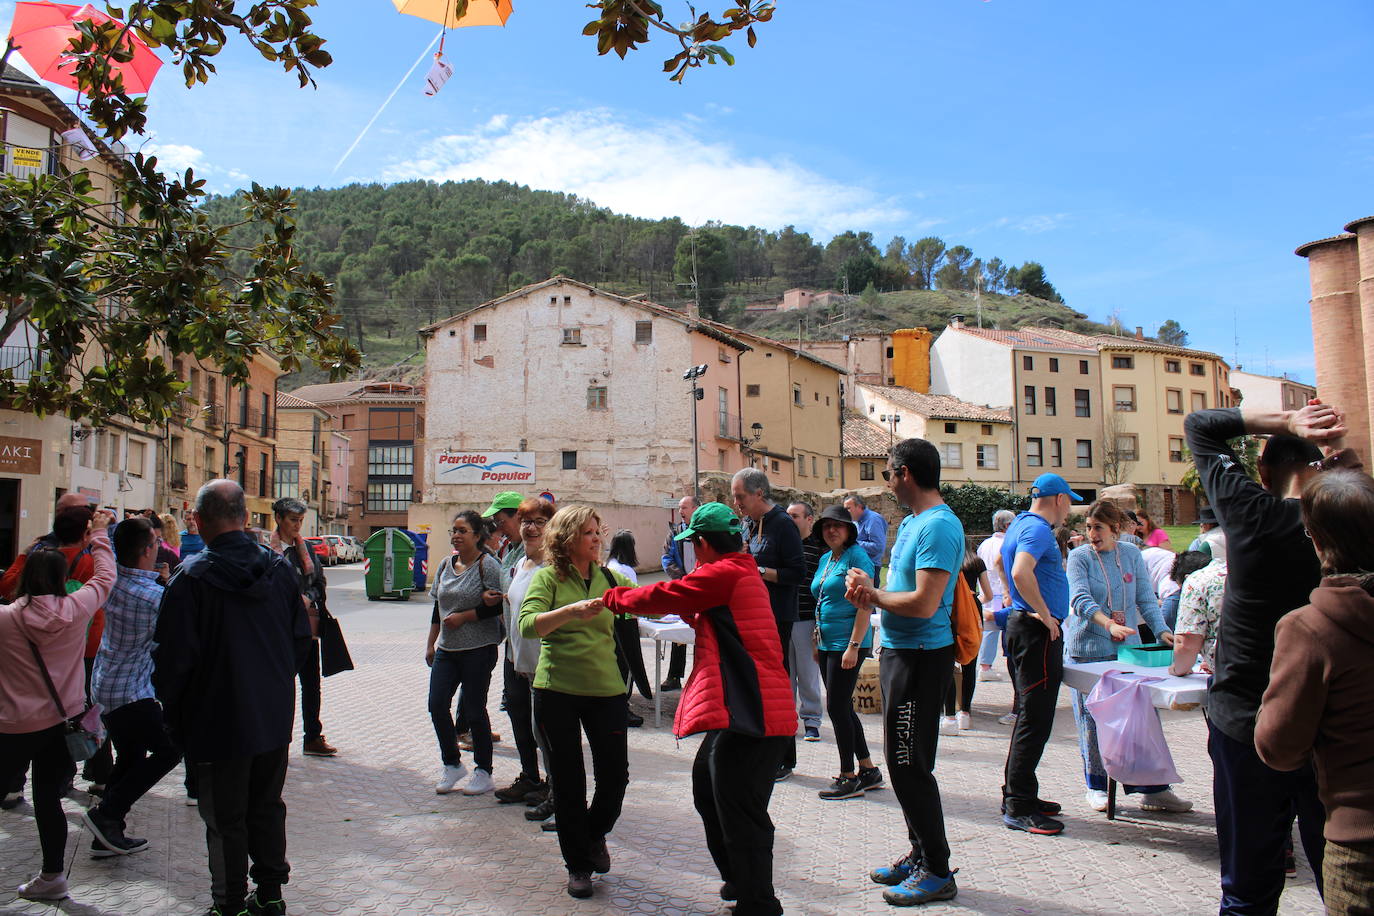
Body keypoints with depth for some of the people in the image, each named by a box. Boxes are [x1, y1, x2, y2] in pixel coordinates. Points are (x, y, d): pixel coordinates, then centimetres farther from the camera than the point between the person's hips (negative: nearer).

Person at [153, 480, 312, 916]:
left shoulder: (192, 578, -17)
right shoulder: (280, 569, -1)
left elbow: (172, 657, -14)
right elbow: (301, 639, 7)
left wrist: (173, 713, 2)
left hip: (218, 721, -5)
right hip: (275, 717, 5)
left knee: (225, 819, 8)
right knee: (267, 808, 18)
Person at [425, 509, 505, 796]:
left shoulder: (487, 564, -9)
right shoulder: (446, 564, 11)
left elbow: (497, 606, -15)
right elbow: (438, 608, 17)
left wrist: (463, 616, -15)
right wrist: (431, 644, 16)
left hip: (479, 649, -6)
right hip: (447, 648, 6)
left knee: (474, 710, 0)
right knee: (437, 705, 2)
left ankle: (484, 773, 16)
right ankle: (452, 764, 21)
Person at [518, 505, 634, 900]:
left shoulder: (610, 578, 6)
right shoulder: (548, 578, -4)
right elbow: (527, 624, -19)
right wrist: (572, 611, -32)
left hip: (606, 690, 3)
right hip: (556, 691, -2)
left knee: (615, 775, 4)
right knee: (568, 780, 7)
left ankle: (595, 834, 36)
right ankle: (578, 864, 26)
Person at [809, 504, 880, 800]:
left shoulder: (857, 557, -11)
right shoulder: (825, 559, 14)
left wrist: (854, 646, -21)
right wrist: (817, 640, 18)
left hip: (848, 643, -9)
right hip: (827, 643, 9)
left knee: (837, 708, -5)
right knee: (842, 708, 12)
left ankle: (849, 778, 6)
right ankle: (869, 771, 23)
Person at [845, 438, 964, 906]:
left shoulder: (938, 526, -20)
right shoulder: (911, 521, 13)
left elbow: (924, 603, -27)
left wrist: (873, 594, -12)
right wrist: (869, 595, -2)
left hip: (922, 656, -10)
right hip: (899, 651, 10)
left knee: (908, 764, -2)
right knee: (903, 761, 18)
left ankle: (937, 872, 12)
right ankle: (920, 854, 32)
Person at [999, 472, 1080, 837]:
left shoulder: (1020, 524, 16)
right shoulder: (1038, 529, -15)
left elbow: (1003, 561, 32)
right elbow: (1021, 573, -32)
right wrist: (1046, 615, -23)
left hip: (1022, 625, 11)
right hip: (1038, 631, -11)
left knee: (1029, 717, 16)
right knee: (1035, 720, -7)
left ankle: (1017, 795, 24)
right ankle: (1018, 807, -3)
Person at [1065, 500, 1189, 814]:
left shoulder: (1132, 555, 7)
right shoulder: (1079, 557, -4)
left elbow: (1146, 598, 6)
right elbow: (1080, 599, -17)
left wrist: (1161, 630, -10)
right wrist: (1109, 624, -33)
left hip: (1128, 648, 3)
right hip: (1087, 649, -3)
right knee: (1092, 720, 2)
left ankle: (1151, 788, 9)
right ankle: (1097, 786, 16)